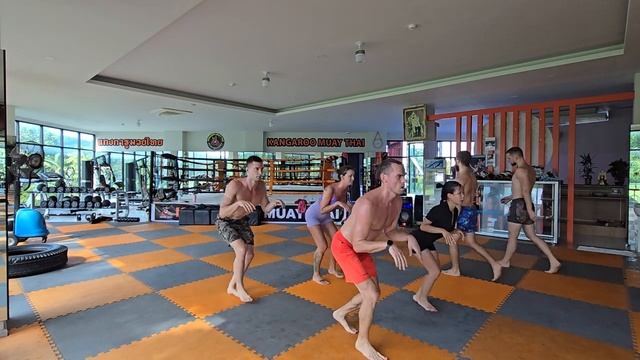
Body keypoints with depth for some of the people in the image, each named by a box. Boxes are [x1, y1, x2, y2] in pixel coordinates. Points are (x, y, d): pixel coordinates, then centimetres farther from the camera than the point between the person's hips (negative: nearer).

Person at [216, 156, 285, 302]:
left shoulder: (261, 186, -16)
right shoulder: (234, 185, -34)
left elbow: (266, 208, -5)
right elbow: (222, 213, -36)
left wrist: (274, 203, -27)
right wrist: (239, 202, -53)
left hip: (242, 221, 6)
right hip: (225, 222, -6)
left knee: (249, 254, 3)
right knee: (242, 250, -26)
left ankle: (232, 286, 24)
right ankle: (240, 288, -5)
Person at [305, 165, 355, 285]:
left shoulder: (345, 189, -10)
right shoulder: (330, 189, -33)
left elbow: (343, 205, 3)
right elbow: (322, 210, -31)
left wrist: (350, 207, -15)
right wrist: (337, 203, -39)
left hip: (325, 216, 8)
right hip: (313, 215, -8)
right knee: (322, 246, -12)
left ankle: (332, 268, 28)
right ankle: (316, 275, 7)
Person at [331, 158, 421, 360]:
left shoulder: (397, 201, -9)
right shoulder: (368, 204, -36)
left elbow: (390, 231, 2)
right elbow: (358, 245, -32)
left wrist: (409, 237, -16)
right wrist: (389, 246, -43)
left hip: (360, 246, 9)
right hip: (344, 246, -8)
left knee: (373, 293, 16)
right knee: (371, 295, -11)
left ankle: (340, 313, 41)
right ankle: (362, 342, 14)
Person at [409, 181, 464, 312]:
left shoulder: (455, 211, -3)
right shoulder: (439, 210, -29)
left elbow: (449, 230, 8)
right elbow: (423, 226, -25)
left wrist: (456, 233, -12)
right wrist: (442, 231, -32)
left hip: (428, 242, 9)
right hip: (417, 240, -9)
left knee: (435, 270, 11)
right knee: (435, 271, -9)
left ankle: (419, 295, 28)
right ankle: (422, 299, 13)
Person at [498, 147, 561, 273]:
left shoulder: (520, 170, -15)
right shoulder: (530, 169, 16)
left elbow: (526, 191, -22)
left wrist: (529, 210, -24)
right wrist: (510, 197, 31)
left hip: (519, 205, -9)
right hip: (526, 205, 9)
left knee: (512, 236, 5)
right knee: (532, 236, 13)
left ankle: (505, 261, 19)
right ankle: (554, 261, 10)